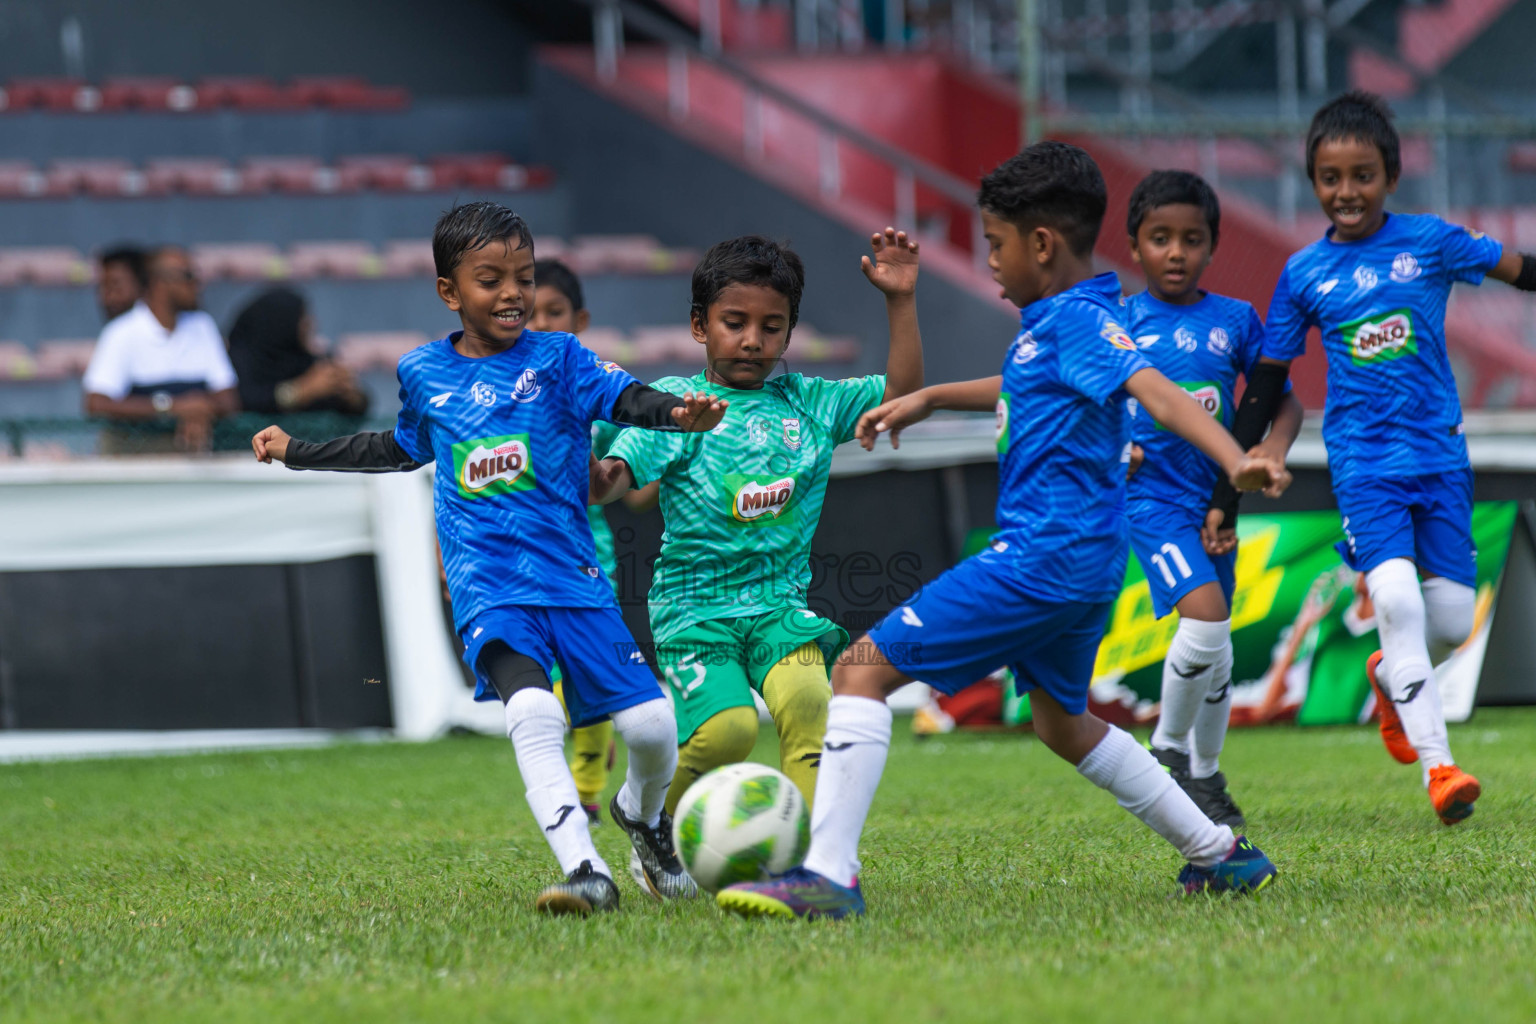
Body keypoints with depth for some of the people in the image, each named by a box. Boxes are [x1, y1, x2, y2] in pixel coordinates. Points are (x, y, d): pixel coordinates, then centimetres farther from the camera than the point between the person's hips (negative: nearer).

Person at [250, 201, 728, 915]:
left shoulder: (557, 358, 3)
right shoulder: (424, 374, 11)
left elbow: (624, 398, -14)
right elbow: (403, 449, 31)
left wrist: (678, 413, -36)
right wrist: (298, 453, 36)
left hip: (573, 579, 0)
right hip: (489, 589, 0)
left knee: (651, 725, -6)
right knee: (531, 711, -27)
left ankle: (642, 814, 31)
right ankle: (586, 873, -33)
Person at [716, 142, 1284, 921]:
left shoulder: (1077, 321, -14)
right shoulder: (1055, 323, 15)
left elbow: (1156, 391, -30)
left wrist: (1235, 460, -45)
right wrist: (929, 398, 38)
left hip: (1041, 555, -11)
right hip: (1084, 564, 11)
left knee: (865, 667, -12)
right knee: (1061, 721, 30)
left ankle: (828, 872, -21)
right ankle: (1221, 855, 34)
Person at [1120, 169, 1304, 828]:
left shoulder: (1235, 321, 3)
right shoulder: (1117, 323, -2)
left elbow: (1284, 399, 8)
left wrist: (1274, 447, -11)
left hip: (1215, 497, 4)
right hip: (1152, 495, -4)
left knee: (1214, 645, 12)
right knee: (1205, 617, -23)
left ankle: (1204, 774, 32)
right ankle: (1167, 748, -3)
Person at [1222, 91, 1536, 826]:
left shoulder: (1430, 241, 0)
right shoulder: (1303, 274, 2)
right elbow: (1265, 386, 8)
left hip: (1438, 455, 1)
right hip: (1362, 462, -1)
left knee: (1451, 618, -1)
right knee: (1395, 595, -21)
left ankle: (1391, 677, 34)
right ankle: (1437, 766, -20)